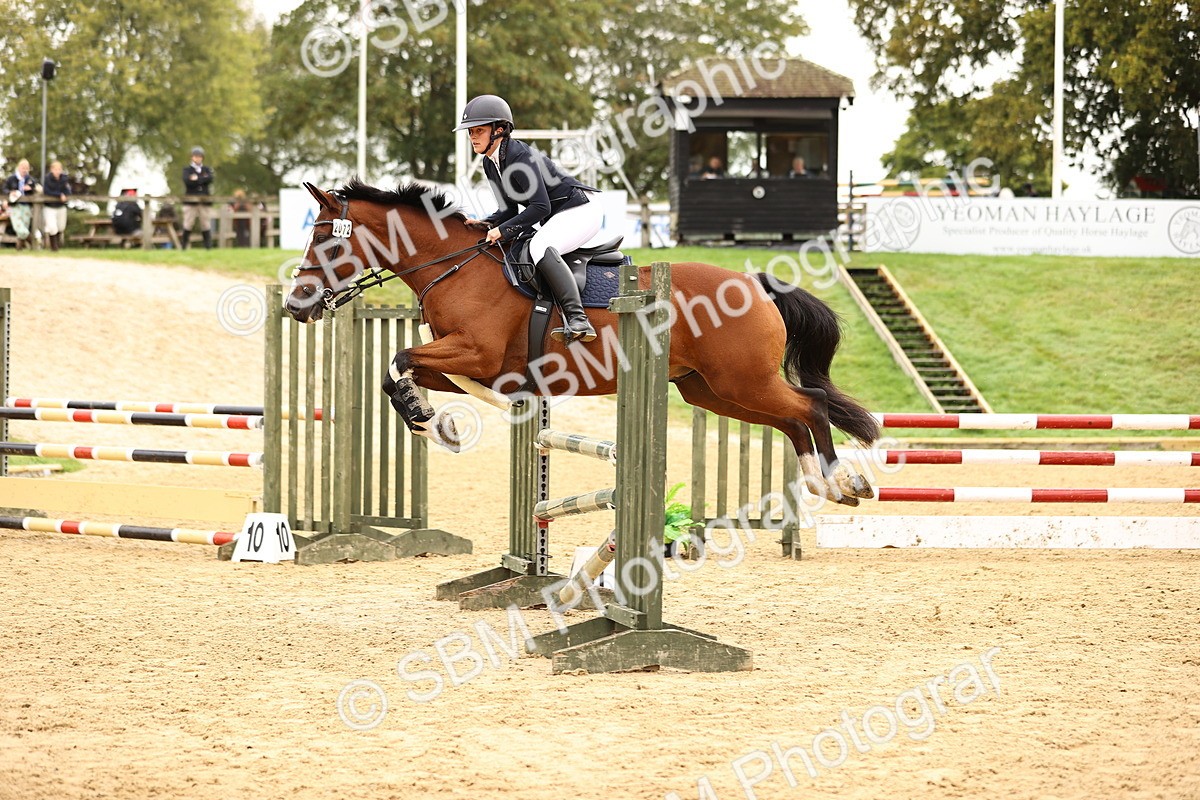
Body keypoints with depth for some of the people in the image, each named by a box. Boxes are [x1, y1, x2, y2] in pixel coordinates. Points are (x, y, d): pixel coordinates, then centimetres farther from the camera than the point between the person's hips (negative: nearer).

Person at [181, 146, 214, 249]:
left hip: (205, 201, 2)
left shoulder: (206, 170, 17)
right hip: (191, 201, -2)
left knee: (206, 225, 0)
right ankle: (183, 247, -2)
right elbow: (187, 181, -10)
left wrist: (197, 179, -8)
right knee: (188, 225, -5)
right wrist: (203, 179, -6)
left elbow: (210, 179, -4)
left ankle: (208, 246, 1)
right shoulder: (187, 170, 10)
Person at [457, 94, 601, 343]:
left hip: (580, 212, -11)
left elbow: (541, 206, -26)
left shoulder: (520, 156, -21)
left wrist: (504, 229, -24)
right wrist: (488, 224, -5)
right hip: (555, 220, 11)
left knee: (539, 247, -34)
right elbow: (510, 209, 14)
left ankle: (577, 319, -45)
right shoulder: (490, 164, 7)